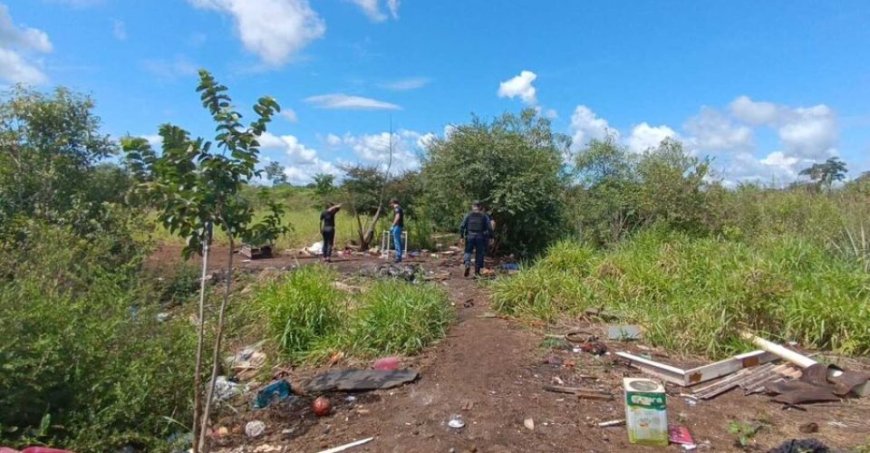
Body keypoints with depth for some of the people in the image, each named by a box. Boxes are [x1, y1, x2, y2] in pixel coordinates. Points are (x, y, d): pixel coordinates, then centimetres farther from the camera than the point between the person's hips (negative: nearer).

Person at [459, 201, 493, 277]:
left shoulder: (468, 215, 4)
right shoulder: (484, 216, 4)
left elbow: (462, 226, -1)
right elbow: (489, 227, -2)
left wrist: (461, 236, 5)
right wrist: (490, 236, 4)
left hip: (470, 236, 0)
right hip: (480, 237, 0)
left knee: (468, 251, 12)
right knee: (479, 254, 9)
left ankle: (467, 265, -15)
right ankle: (477, 271, 12)